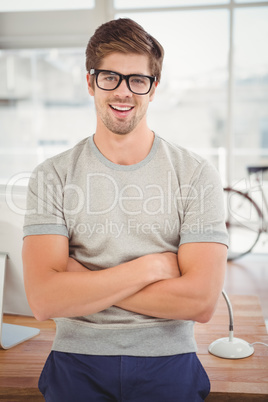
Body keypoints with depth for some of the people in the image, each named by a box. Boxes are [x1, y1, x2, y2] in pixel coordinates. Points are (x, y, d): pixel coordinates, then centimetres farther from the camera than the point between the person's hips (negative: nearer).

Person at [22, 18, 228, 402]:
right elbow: (44, 299, -14)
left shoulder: (196, 174, -7)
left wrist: (82, 282, -15)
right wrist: (152, 266, -17)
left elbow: (201, 301, -15)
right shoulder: (52, 176, -4)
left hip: (168, 366, 0)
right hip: (76, 365, 1)